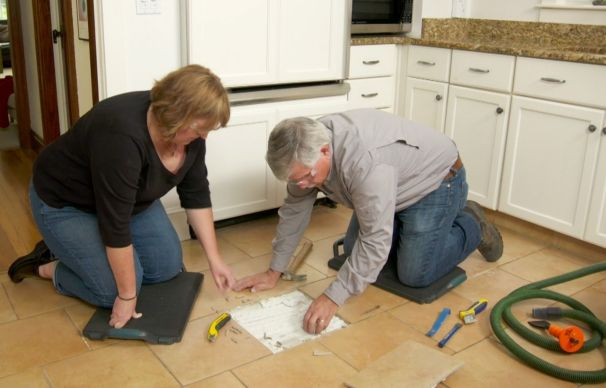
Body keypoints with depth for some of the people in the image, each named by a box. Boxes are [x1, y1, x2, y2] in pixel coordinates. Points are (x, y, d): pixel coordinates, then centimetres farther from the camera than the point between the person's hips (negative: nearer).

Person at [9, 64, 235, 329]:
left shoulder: (189, 131, -14)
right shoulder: (123, 137, -38)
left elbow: (196, 195, -5)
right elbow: (115, 224, -33)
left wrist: (214, 259, -6)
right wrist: (127, 295, -26)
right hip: (65, 203, -7)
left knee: (168, 267, 2)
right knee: (116, 290, -16)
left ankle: (78, 253, 17)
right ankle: (49, 267, 8)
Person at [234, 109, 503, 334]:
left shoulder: (366, 162, -42)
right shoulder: (306, 149, -17)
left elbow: (375, 240, -39)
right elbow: (294, 209, -7)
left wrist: (333, 298, -37)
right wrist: (274, 271, -3)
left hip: (435, 180, -7)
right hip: (395, 185, 7)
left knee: (415, 276, -10)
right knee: (352, 252, 6)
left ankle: (471, 225, 13)